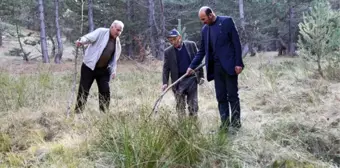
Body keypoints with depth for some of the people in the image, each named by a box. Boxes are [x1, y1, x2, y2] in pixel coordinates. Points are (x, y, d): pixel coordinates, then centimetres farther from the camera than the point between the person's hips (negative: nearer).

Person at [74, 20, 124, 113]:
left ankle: (104, 112, 15)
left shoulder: (117, 42, 11)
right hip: (89, 67, -5)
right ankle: (78, 112, 6)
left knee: (105, 91, 2)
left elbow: (114, 58, 18)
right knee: (83, 90, -2)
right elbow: (89, 37, -21)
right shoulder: (101, 32, -6)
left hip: (104, 70, 5)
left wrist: (113, 71, 9)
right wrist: (81, 41, -42)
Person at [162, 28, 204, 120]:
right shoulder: (168, 52, 1)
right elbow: (166, 68, 0)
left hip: (192, 79, 0)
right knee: (180, 106, 3)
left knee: (193, 105, 3)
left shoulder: (191, 45, 2)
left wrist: (201, 76, 2)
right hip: (178, 82, 0)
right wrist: (165, 83, -12)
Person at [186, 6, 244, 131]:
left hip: (229, 65, -5)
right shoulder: (205, 29, 11)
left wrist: (238, 63, -12)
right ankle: (224, 124, 8)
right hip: (215, 67, 5)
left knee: (232, 95, 0)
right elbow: (202, 50, 17)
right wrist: (192, 66, 10)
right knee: (221, 97, 5)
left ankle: (236, 122, 8)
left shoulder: (227, 21, -4)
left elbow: (236, 43, -6)